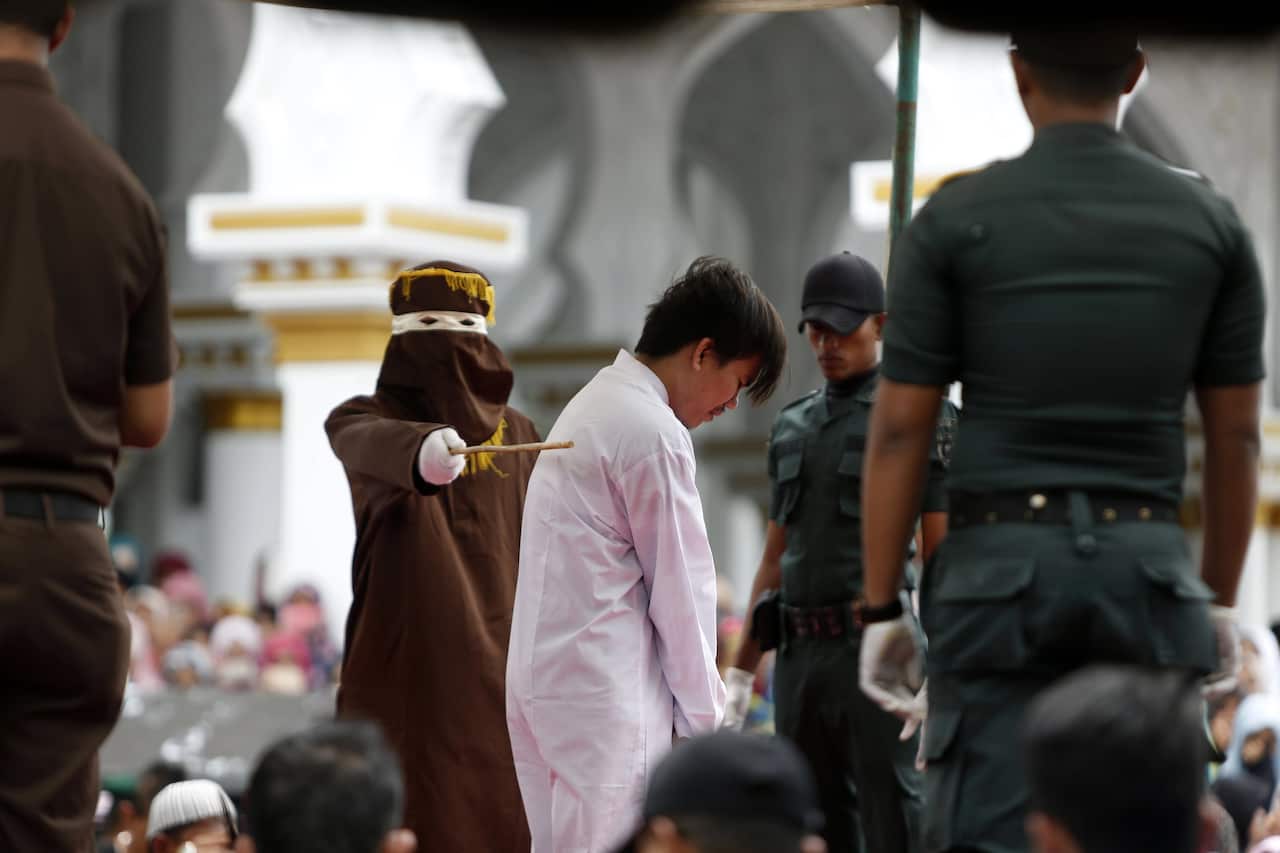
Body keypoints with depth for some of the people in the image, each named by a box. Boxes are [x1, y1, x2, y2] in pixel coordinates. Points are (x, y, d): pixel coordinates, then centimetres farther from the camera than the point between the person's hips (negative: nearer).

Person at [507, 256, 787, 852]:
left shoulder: (595, 403, 17)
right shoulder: (654, 434, -13)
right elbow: (679, 587, -9)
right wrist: (703, 718, 2)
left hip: (543, 675, 10)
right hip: (604, 692, -10)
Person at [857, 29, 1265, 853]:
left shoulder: (955, 220, -1)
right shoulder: (1211, 222, 5)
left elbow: (900, 431, -2)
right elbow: (1236, 436, 8)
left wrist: (882, 609, 4)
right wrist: (1222, 602, 17)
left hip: (1000, 567, -2)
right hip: (1149, 567, 2)